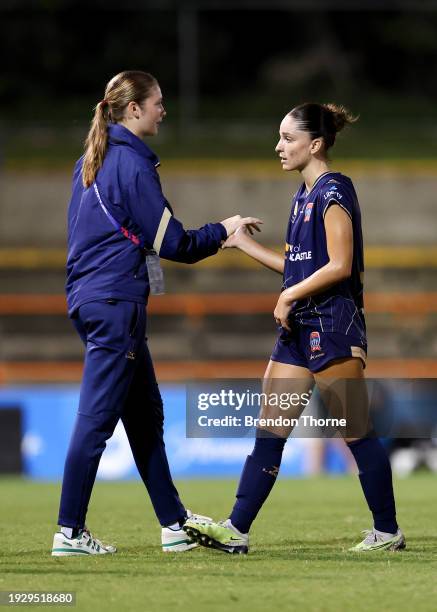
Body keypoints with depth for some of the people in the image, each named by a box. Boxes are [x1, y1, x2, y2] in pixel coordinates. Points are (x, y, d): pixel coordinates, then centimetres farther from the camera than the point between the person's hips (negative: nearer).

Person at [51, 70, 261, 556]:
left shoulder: (90, 162, 14)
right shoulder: (132, 164, -13)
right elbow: (172, 243, -13)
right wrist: (222, 230, 1)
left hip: (89, 298, 10)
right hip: (116, 302, -10)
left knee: (145, 415, 14)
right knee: (97, 418, -7)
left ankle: (175, 524, 19)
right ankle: (69, 532, -5)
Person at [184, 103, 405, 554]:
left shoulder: (333, 192, -12)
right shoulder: (305, 195, 16)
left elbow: (339, 266, -19)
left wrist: (289, 296, -13)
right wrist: (243, 243, 20)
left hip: (333, 329, -9)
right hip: (299, 330, 9)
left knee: (356, 433, -2)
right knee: (270, 431, 4)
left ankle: (387, 532, 6)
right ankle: (236, 530, 2)